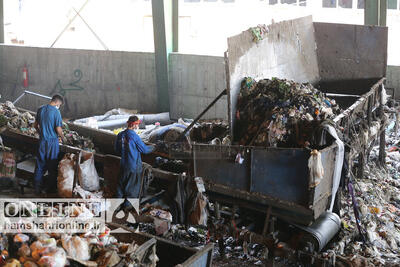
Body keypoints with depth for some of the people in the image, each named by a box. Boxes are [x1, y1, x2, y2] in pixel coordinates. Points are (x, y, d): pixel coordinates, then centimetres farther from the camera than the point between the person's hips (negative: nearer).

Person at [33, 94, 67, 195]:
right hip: (52, 142, -5)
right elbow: (58, 130, -17)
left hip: (42, 141, 5)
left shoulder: (40, 109, 3)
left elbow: (36, 125, 12)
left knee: (40, 164, 14)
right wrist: (63, 138, 1)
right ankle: (50, 188, 17)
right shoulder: (56, 112, -16)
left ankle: (37, 187, 21)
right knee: (52, 166, 8)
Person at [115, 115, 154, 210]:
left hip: (123, 164, 6)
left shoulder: (120, 135, -1)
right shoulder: (134, 136, -20)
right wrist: (152, 148, 7)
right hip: (134, 165, -6)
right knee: (133, 185, 8)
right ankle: (127, 204, 14)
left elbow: (117, 150, 9)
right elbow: (144, 149, -11)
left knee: (122, 183, 18)